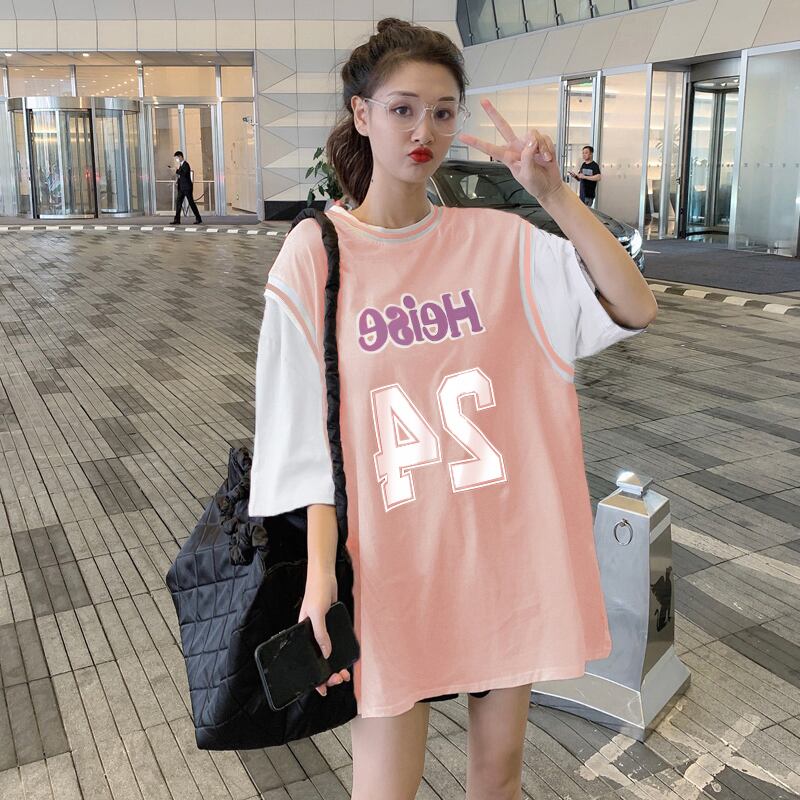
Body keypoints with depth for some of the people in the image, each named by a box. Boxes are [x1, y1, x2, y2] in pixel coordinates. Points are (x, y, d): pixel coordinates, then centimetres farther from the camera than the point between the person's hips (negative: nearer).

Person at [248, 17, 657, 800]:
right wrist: (320, 568, -11)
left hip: (505, 544, 2)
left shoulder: (499, 240, -2)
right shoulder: (315, 252, -7)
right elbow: (307, 432, -6)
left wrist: (554, 193, -20)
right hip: (391, 559, -2)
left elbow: (636, 309, -11)